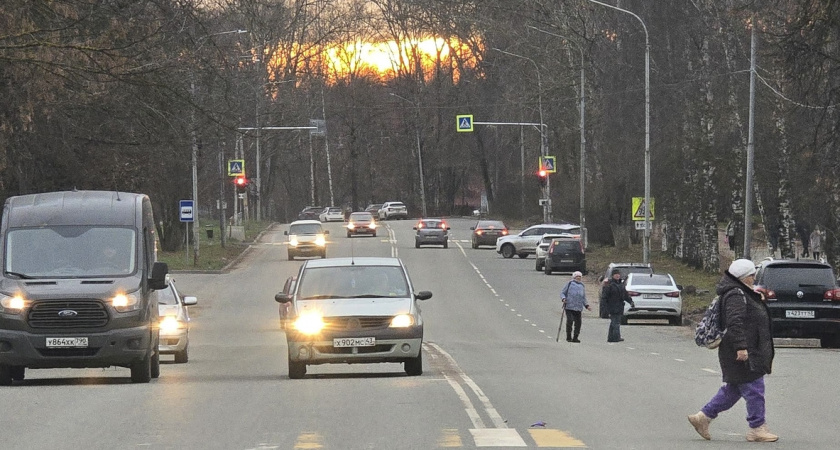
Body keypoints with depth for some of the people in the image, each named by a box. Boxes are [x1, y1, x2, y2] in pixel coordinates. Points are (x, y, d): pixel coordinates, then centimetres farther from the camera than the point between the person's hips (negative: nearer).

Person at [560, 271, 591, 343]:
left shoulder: (582, 286, 21)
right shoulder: (570, 284, 7)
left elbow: (584, 298, 25)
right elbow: (562, 292, 8)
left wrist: (587, 305, 11)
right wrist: (563, 298, -13)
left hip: (579, 308, 4)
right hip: (569, 306, -4)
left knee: (578, 322, -3)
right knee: (570, 321, -12)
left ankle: (575, 337, 6)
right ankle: (568, 337, -1)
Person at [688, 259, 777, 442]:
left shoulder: (742, 294, 18)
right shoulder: (736, 295, -17)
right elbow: (735, 322, -26)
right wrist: (741, 347, -29)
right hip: (744, 354, -11)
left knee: (732, 390, 14)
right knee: (753, 389, -5)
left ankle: (703, 417, 17)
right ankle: (757, 429, 0)